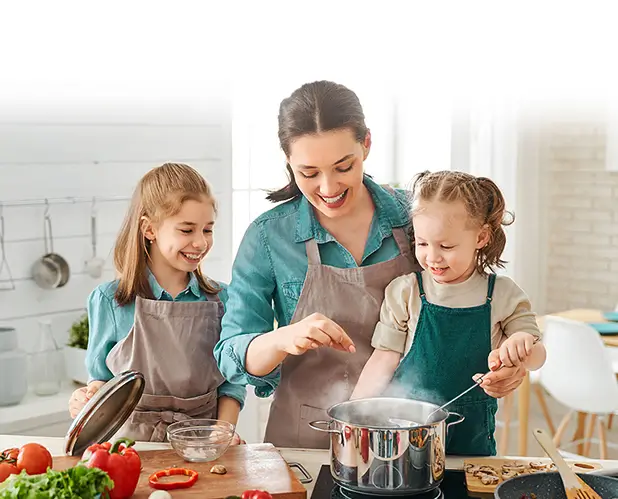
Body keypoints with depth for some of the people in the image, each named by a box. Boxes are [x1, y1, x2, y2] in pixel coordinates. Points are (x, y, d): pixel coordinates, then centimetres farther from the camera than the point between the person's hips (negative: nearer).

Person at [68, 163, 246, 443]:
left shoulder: (220, 299, 6)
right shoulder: (109, 301, 1)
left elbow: (231, 380, 9)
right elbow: (103, 378, 8)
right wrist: (89, 397, -12)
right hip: (134, 440, -2)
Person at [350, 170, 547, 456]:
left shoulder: (503, 295, -2)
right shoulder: (404, 292, -3)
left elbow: (537, 356, 1)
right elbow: (384, 359, -1)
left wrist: (521, 345, -22)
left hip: (472, 436, 1)